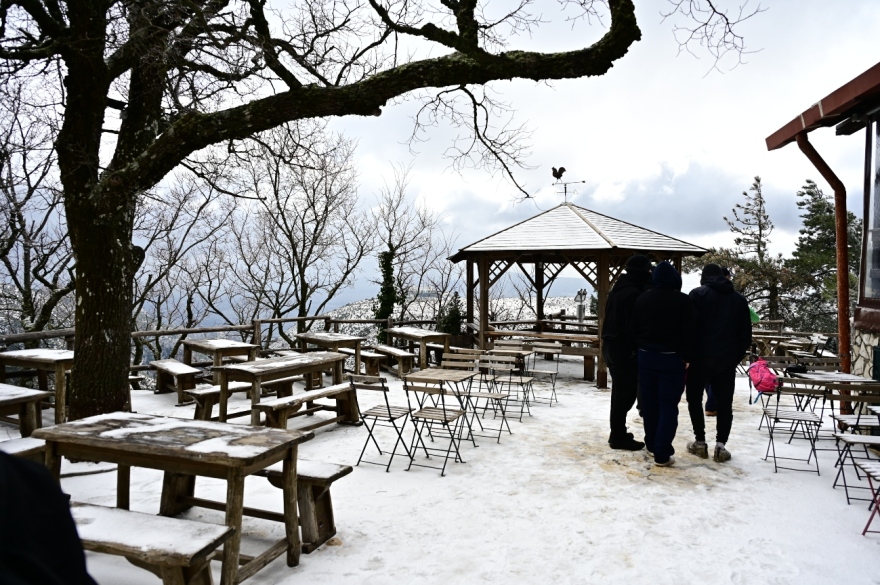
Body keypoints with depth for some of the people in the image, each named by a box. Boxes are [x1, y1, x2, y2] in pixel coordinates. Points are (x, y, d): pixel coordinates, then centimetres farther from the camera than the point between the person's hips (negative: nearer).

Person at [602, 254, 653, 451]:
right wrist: (637, 351, -16)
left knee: (620, 392, 16)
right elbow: (634, 326, -21)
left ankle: (618, 433, 24)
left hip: (612, 345, 10)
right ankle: (618, 437, 2)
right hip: (624, 349, -10)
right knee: (626, 393, -3)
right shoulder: (633, 293, -17)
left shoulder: (618, 289, 14)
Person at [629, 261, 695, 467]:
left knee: (650, 403, 15)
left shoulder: (642, 298, 5)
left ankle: (651, 444, 27)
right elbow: (688, 333, -8)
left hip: (646, 356, 5)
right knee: (668, 406, -1)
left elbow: (633, 328, 8)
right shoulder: (682, 300, -8)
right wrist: (686, 358, 2)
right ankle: (662, 453, -3)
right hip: (671, 358, -4)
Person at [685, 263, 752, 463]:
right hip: (727, 360, 3)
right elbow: (746, 333, 12)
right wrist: (737, 356, 16)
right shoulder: (739, 299, 13)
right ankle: (721, 444, -1)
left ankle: (700, 442, 9)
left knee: (695, 399, 10)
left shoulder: (698, 294, -1)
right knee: (724, 402, 8)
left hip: (701, 357, -3)